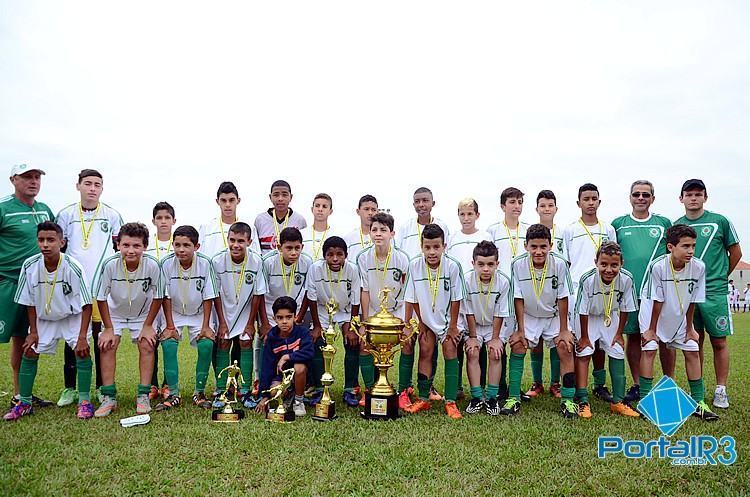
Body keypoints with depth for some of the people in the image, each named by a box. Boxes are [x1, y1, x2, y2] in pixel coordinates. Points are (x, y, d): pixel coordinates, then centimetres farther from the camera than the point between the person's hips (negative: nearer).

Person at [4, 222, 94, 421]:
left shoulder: (73, 267, -27)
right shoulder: (30, 266, -18)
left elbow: (86, 304, -20)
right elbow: (30, 302, -4)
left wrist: (82, 336, -23)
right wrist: (33, 331, -4)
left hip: (73, 316, -3)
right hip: (44, 318, 3)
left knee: (82, 350, -17)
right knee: (29, 352, 0)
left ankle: (84, 401, -5)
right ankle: (24, 403, 17)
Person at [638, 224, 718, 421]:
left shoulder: (699, 267, -20)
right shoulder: (657, 266, -29)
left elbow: (692, 301, -7)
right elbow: (657, 301, -21)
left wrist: (689, 328, 0)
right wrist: (651, 329, -13)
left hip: (679, 316, 4)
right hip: (653, 313, -4)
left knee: (692, 351, 3)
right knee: (649, 349, -11)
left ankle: (698, 401, 14)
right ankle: (645, 399, -2)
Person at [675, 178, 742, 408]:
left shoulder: (720, 222, 0)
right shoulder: (676, 226, 7)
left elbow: (736, 253, 8)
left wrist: (720, 277, 12)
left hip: (714, 292, -2)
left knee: (719, 341, 3)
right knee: (694, 342, 9)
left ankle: (721, 390, 14)